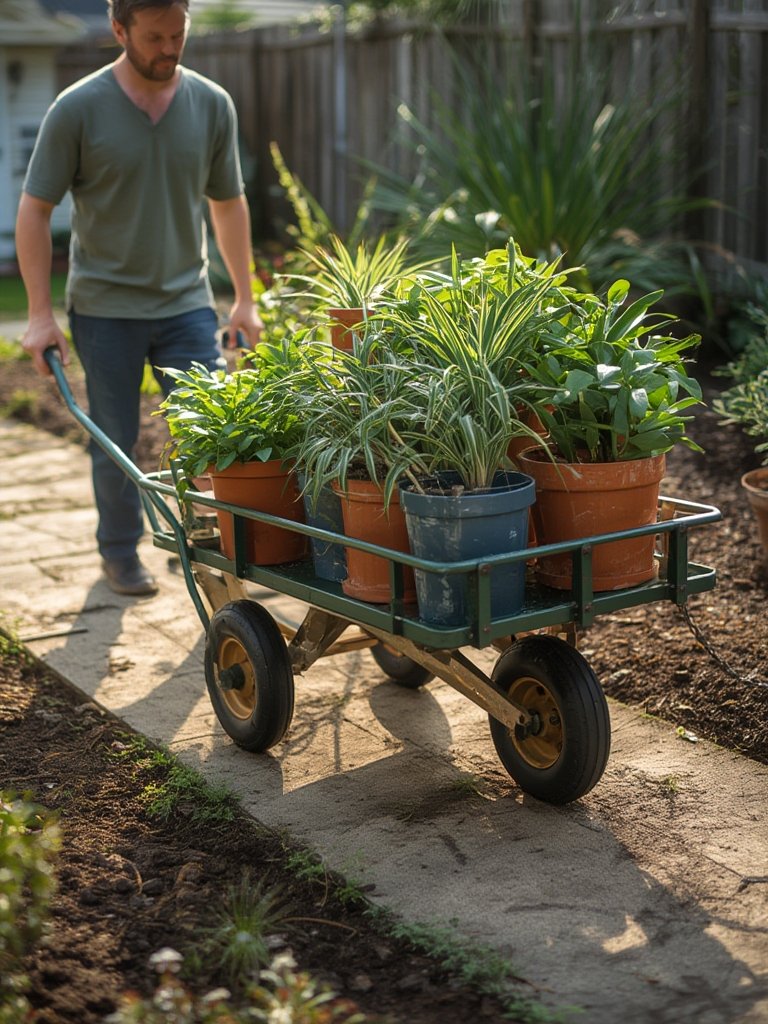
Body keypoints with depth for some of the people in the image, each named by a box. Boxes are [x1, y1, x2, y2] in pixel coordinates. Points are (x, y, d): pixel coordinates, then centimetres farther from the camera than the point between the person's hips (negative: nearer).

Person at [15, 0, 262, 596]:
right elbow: (35, 211, -6)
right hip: (105, 306, -2)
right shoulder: (78, 110, -9)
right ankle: (120, 551, 27)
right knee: (115, 444, 8)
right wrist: (40, 313, -9)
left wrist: (245, 298, 9)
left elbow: (228, 203, 11)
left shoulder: (213, 105, 1)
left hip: (187, 302, 2)